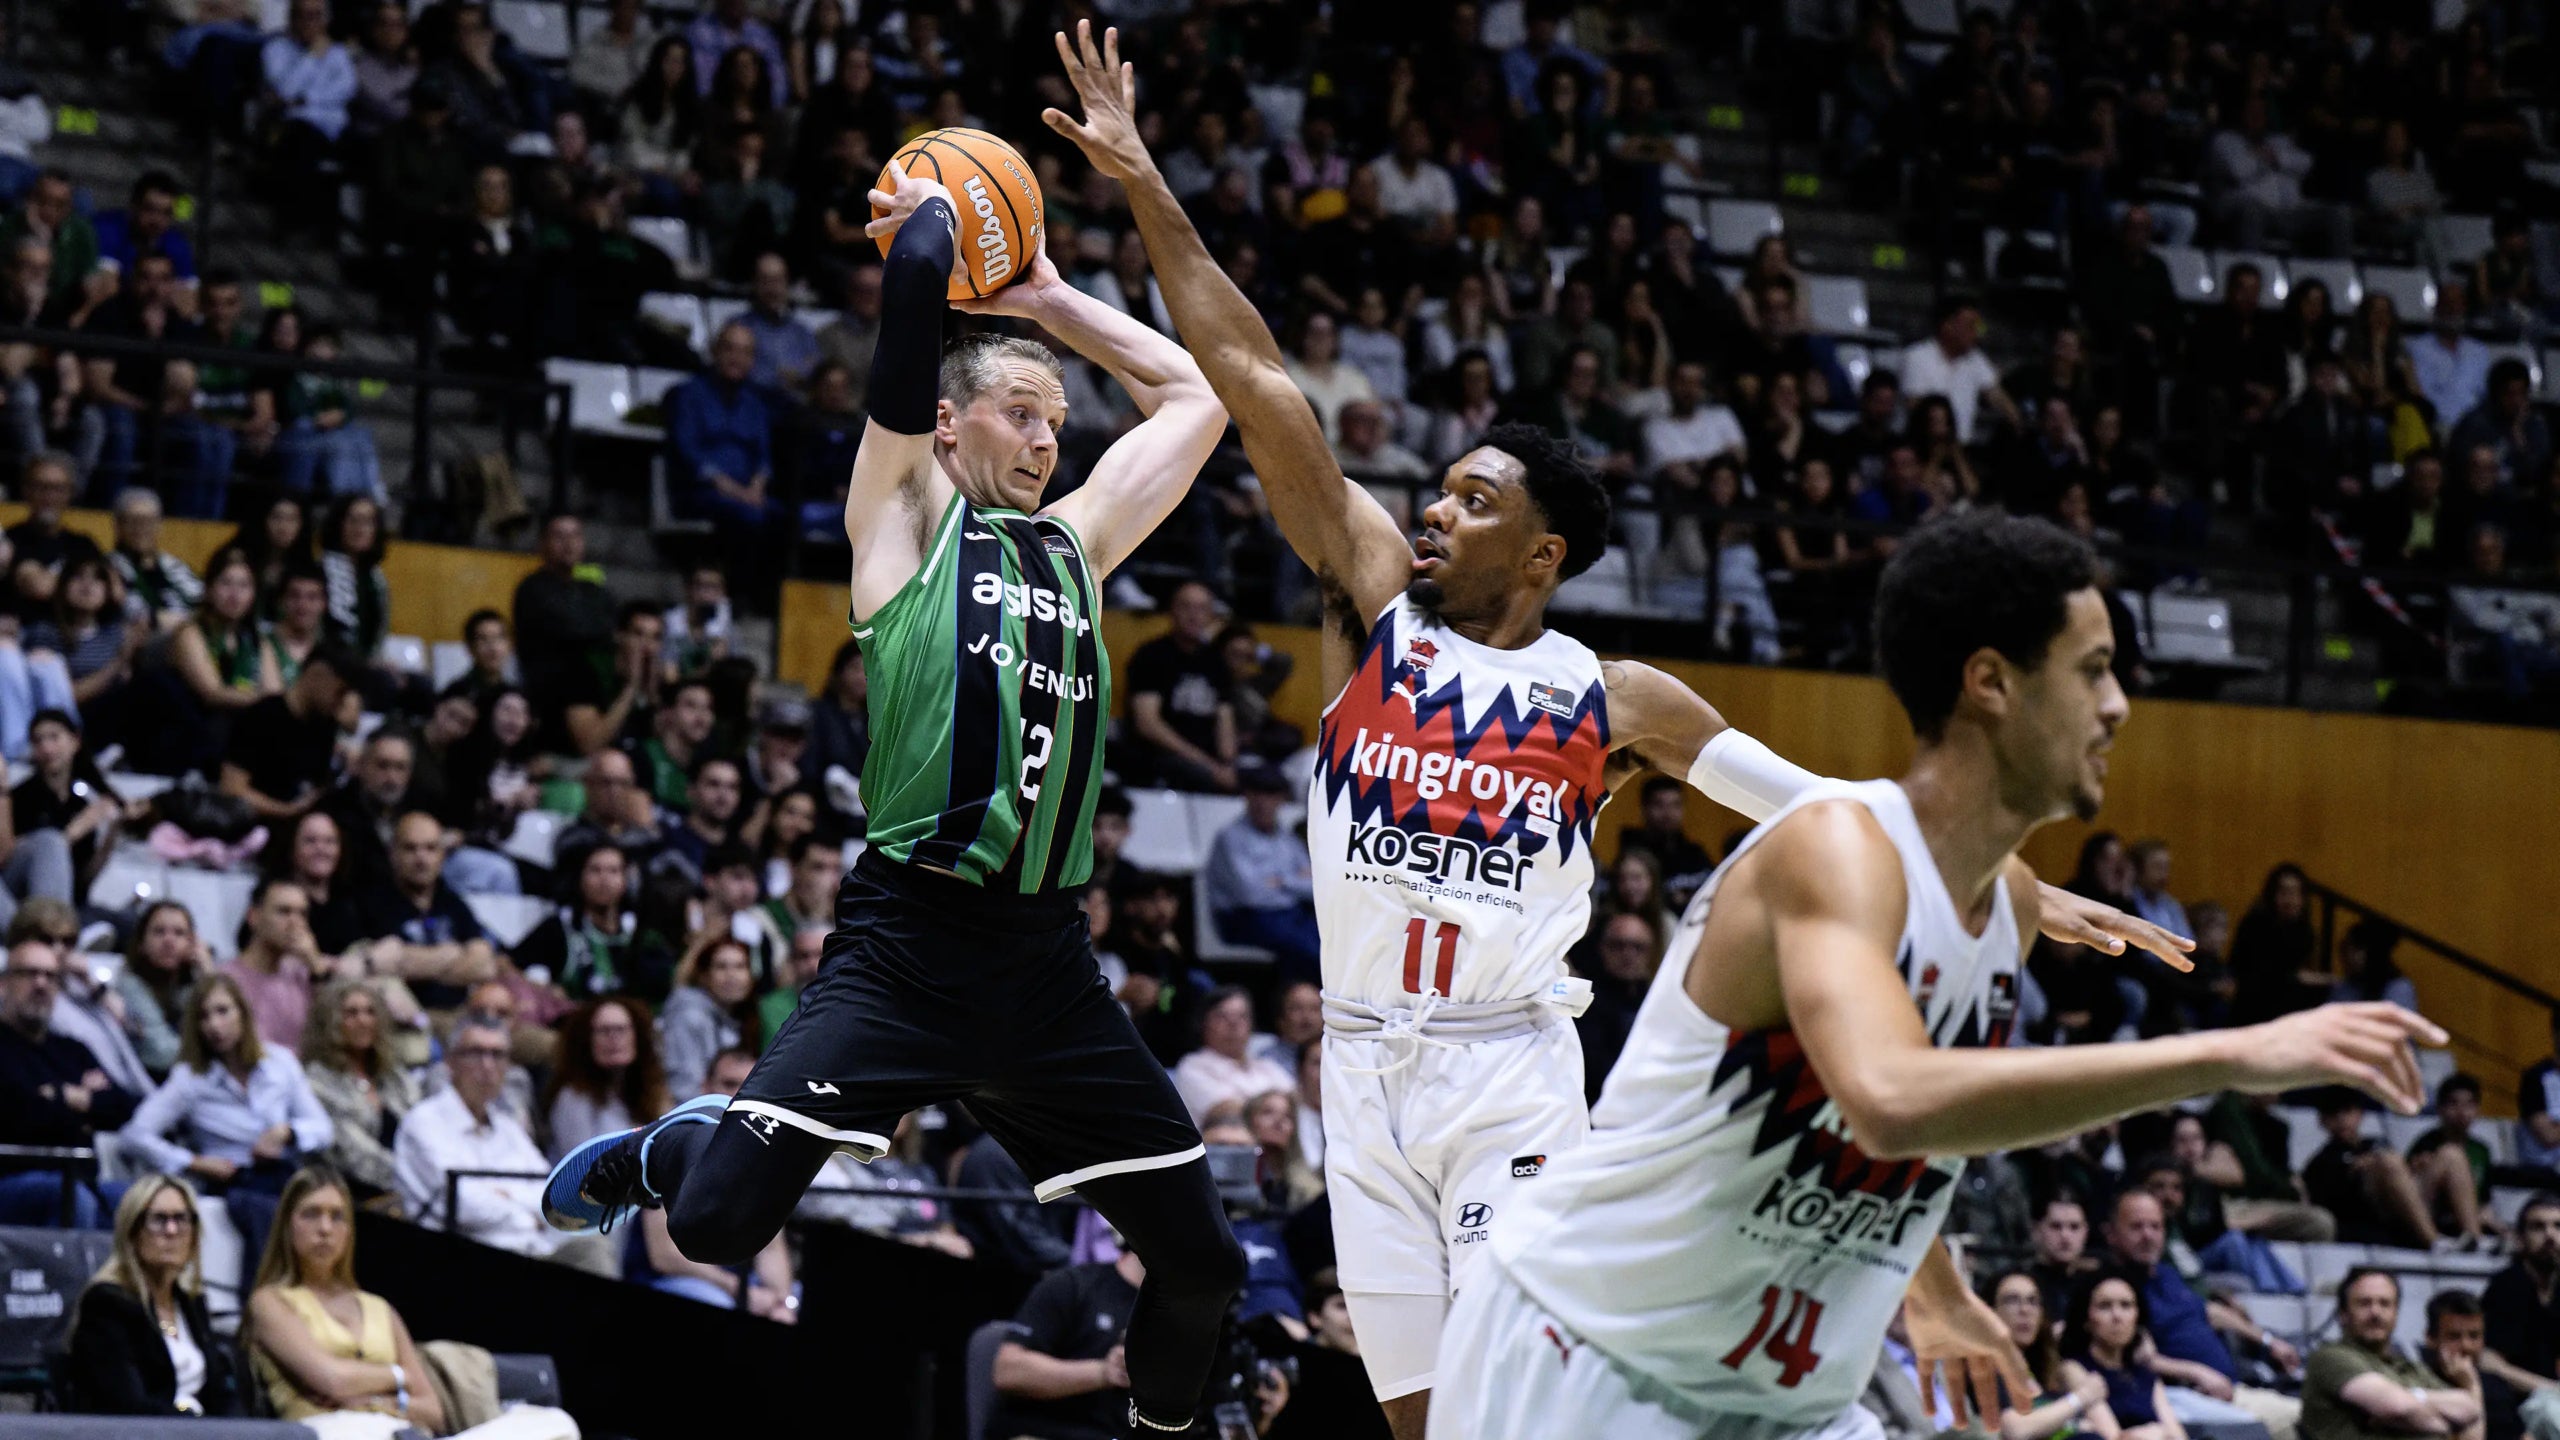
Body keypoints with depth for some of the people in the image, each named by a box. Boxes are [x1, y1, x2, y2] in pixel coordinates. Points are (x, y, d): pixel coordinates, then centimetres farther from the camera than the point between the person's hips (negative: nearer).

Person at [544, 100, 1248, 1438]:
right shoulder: (905, 517, 4)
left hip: (1044, 953, 5)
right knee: (718, 1220, -17)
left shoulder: (1075, 545, 19)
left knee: (1201, 1261, 4)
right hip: (906, 937, -5)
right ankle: (666, 1148, 19)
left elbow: (1195, 394, 28)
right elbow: (916, 271, -5)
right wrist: (932, 209, 15)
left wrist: (1045, 297, 27)